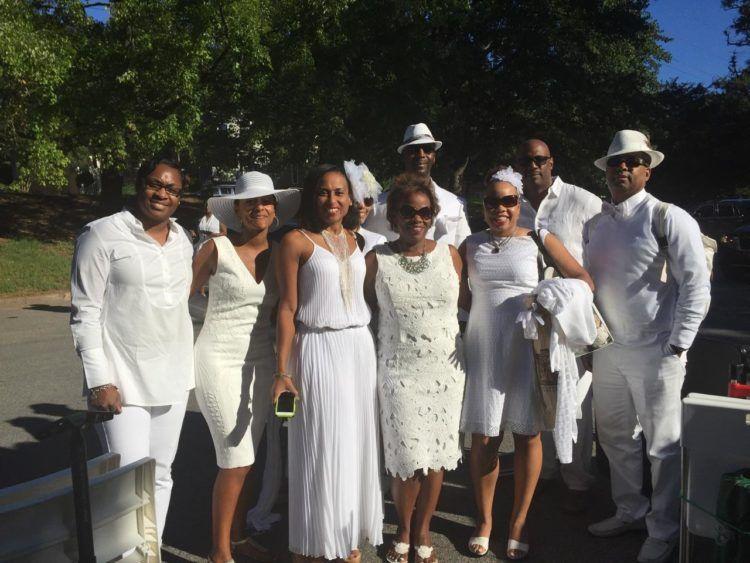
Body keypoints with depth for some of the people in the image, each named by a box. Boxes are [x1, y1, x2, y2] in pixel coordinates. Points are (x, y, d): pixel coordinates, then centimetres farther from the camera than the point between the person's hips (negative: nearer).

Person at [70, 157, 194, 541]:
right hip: (123, 379, -6)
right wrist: (99, 380, -14)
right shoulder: (102, 235, -8)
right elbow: (85, 312, -10)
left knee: (162, 474, 15)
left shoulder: (182, 238, 9)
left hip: (173, 375, 6)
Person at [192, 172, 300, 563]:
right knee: (236, 461, -3)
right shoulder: (217, 249, -9)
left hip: (261, 363, 5)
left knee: (245, 458, 14)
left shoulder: (279, 254, 4)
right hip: (220, 361, -4)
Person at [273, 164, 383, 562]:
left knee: (356, 445, 11)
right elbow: (287, 309, -7)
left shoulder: (358, 241, 12)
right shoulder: (296, 242, -3)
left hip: (361, 349, 5)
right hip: (319, 350, -5)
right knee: (320, 450, 1)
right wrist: (282, 372, -12)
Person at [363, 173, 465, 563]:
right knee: (406, 458, 2)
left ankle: (423, 532, 32)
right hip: (399, 371, -2)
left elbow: (462, 305, 11)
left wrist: (462, 351, 10)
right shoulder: (376, 260, -3)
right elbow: (369, 312, 4)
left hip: (446, 369, 2)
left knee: (437, 455, 10)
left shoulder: (449, 254, 3)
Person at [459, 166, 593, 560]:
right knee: (483, 438, 4)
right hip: (483, 349, 1)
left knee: (527, 434, 6)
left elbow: (583, 280, 4)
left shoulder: (538, 241, 4)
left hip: (527, 348, -1)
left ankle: (519, 521, 24)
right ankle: (484, 520, 23)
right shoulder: (471, 245, 10)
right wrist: (490, 312, -2)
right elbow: (462, 298, 14)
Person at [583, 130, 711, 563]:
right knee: (616, 439, 17)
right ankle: (629, 512, 37)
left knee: (663, 445, 6)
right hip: (608, 350, 6)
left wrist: (677, 346, -13)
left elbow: (697, 287, -11)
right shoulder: (595, 225, 10)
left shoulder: (669, 219, -9)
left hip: (654, 353, -6)